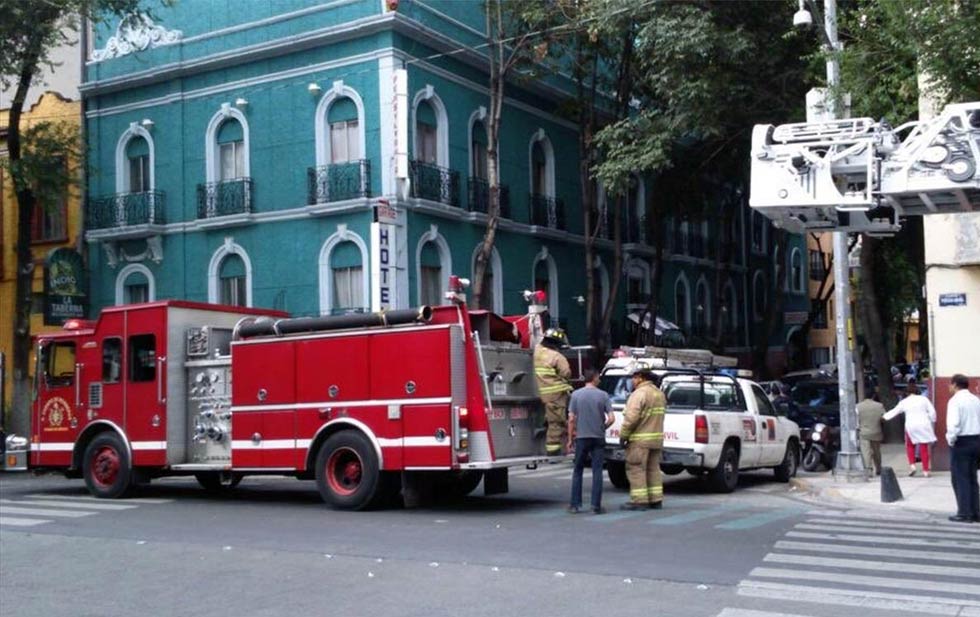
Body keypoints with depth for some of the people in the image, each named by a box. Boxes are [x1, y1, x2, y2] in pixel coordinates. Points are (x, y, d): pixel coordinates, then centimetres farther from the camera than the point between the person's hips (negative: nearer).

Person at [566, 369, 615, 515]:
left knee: (577, 471, 10)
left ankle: (575, 505, 10)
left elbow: (571, 419, -4)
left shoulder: (576, 395, -3)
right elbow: (611, 419, -7)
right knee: (597, 471, 3)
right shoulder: (603, 395, -3)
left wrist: (570, 439, 4)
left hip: (581, 437, 1)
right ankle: (596, 506, 1)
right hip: (598, 438, 0)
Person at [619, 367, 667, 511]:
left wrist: (623, 435, -13)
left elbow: (631, 417, -20)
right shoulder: (659, 393, 16)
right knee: (653, 469, 14)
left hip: (640, 439, -9)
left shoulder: (639, 393, -15)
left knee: (636, 469, -3)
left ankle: (639, 501, -5)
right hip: (656, 437, 9)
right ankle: (656, 500, 16)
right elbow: (659, 415, 16)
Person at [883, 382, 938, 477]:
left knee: (910, 446, 20)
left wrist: (885, 417, 28)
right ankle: (925, 470, 4)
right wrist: (932, 421, 12)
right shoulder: (923, 399, 2)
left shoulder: (904, 402, 4)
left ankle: (912, 465, 3)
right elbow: (932, 411, -1)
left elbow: (894, 411, 14)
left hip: (911, 426, 0)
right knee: (924, 448, 4)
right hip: (924, 425, 0)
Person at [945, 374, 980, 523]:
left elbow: (954, 423, -23)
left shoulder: (955, 400, -12)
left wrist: (951, 440, -9)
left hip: (962, 441, -7)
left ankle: (965, 513, -1)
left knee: (960, 478, -1)